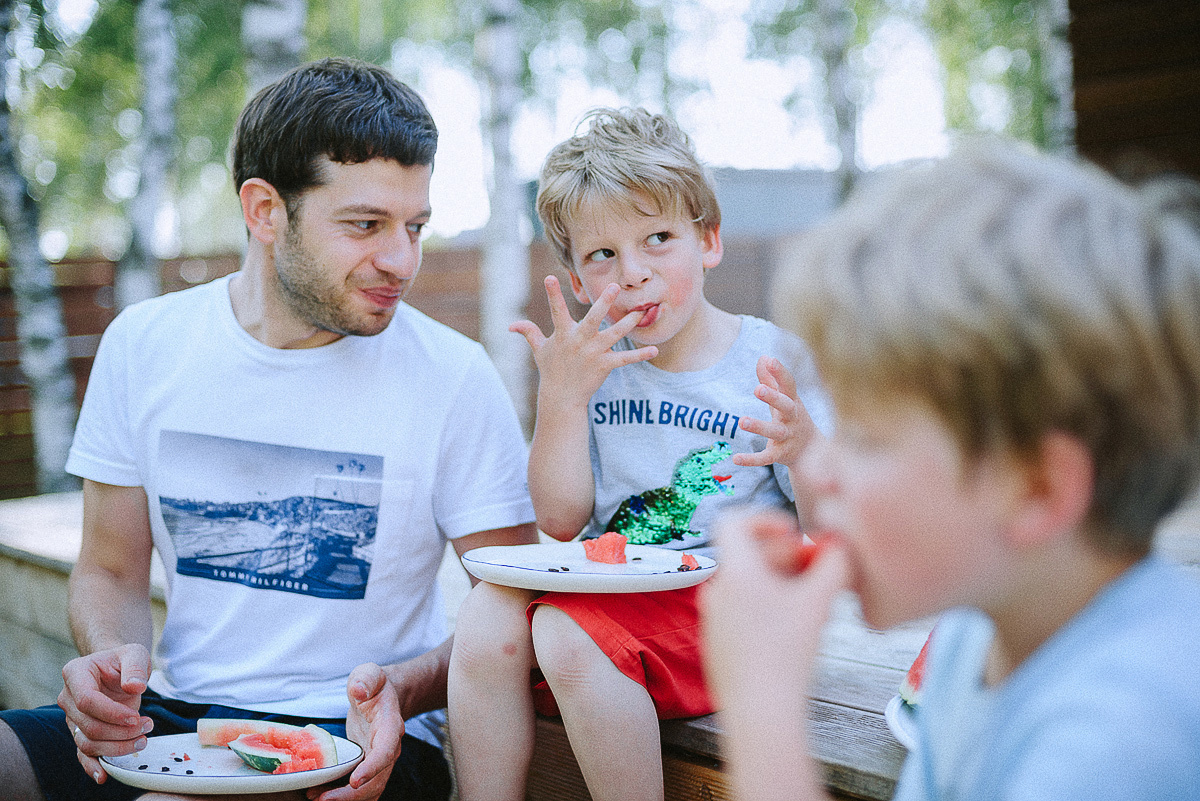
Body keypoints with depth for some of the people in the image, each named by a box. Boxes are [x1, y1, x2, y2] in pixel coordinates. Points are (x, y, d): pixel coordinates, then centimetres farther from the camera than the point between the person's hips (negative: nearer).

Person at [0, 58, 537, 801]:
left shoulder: (453, 376, -9)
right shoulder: (144, 344, 2)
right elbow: (110, 571, 10)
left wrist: (403, 687, -23)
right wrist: (114, 658, -12)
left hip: (354, 740, -4)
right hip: (171, 714, 4)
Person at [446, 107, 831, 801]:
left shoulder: (775, 361, -4)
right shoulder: (591, 364, 6)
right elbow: (562, 521, -1)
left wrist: (804, 449, -25)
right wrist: (561, 397, -12)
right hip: (607, 591, 5)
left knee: (568, 631, -28)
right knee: (487, 615, -21)